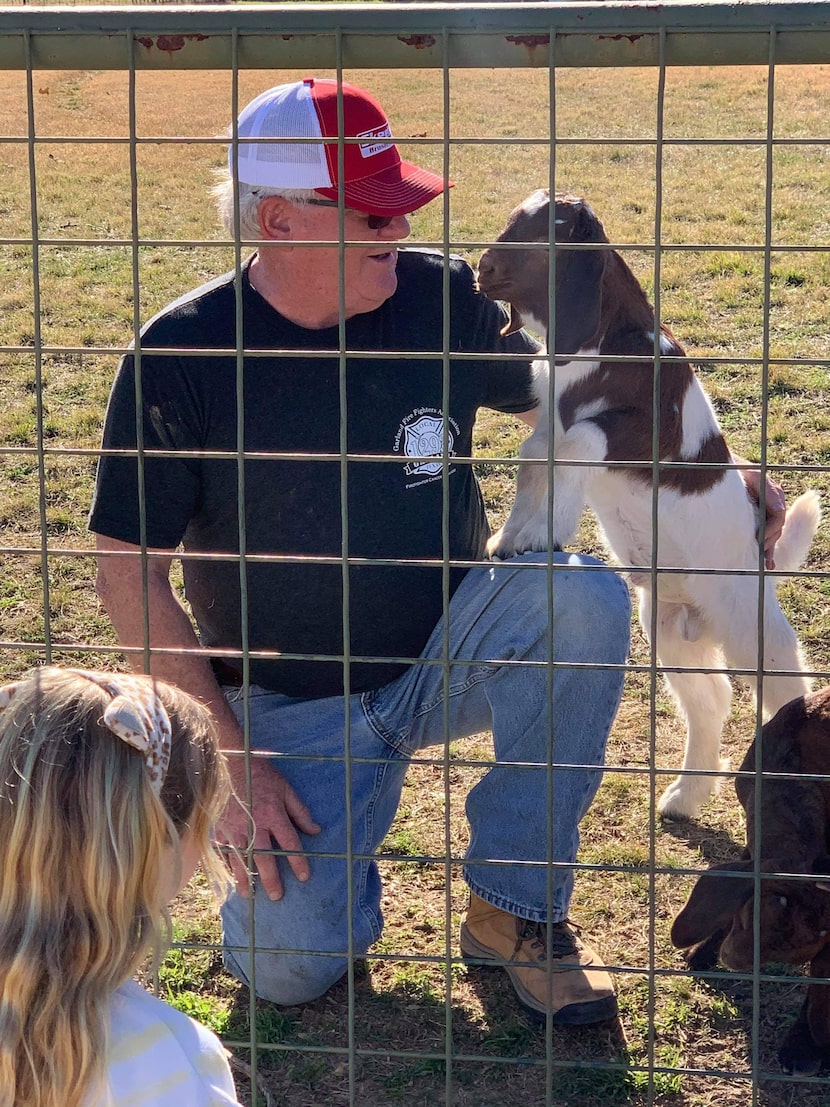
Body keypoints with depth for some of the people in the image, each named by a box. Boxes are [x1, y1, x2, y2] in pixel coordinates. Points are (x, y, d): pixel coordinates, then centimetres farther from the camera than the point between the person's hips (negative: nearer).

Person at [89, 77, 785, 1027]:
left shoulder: (440, 297, -7)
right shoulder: (182, 353, -15)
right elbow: (130, 575, -10)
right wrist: (228, 757, -15)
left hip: (447, 654, 3)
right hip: (293, 705, -2)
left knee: (583, 595, -29)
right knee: (287, 965, -21)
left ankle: (514, 907, -13)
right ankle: (322, 824, 17)